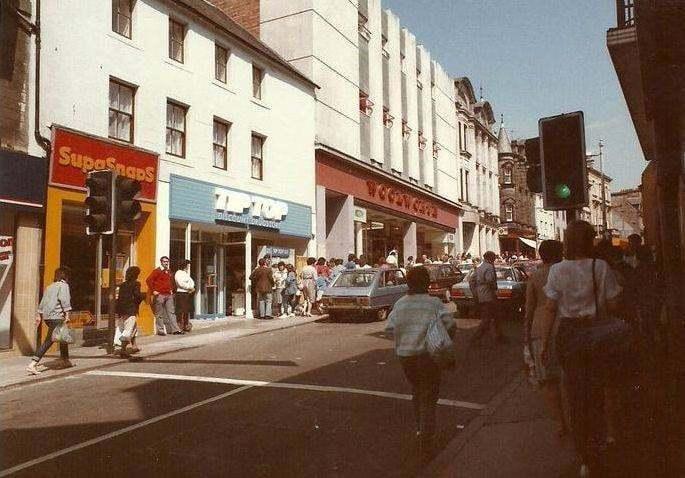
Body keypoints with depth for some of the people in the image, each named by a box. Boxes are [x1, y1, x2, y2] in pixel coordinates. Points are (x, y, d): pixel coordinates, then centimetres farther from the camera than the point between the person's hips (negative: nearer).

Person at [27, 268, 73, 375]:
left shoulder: (50, 287, 19)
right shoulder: (63, 285, -4)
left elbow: (42, 302, 21)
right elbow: (64, 300, -16)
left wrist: (39, 316, 25)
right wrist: (67, 314, -19)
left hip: (47, 316, 9)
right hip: (56, 316, -9)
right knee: (49, 340, -9)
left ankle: (64, 361, 27)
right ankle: (32, 364, -14)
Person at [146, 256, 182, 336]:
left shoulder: (169, 272, 15)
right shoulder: (157, 271, -5)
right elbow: (148, 280, -12)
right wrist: (153, 291, -14)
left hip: (169, 295, 6)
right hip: (159, 295, -6)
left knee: (171, 312, 3)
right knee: (159, 314, 1)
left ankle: (175, 329, 3)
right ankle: (160, 330, 7)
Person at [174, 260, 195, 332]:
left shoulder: (187, 273, 22)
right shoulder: (178, 273, -5)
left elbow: (192, 282, 18)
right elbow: (181, 284, -17)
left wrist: (192, 288, -3)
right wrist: (190, 287, -9)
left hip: (188, 294, 9)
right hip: (181, 293, -9)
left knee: (187, 311, 8)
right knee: (181, 311, -9)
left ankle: (186, 326, 13)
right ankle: (179, 327, -8)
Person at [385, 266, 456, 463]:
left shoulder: (400, 304, 1)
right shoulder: (434, 303, -7)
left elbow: (389, 328, -2)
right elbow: (450, 324, -15)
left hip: (405, 356, 4)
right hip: (428, 355, -3)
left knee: (417, 392, 26)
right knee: (429, 399, 6)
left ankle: (421, 429, 39)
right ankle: (425, 440, -1)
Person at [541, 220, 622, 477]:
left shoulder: (558, 270, -8)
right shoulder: (601, 267, -7)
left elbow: (550, 308, -6)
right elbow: (612, 305, -6)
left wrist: (545, 341, 0)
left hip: (568, 333, 0)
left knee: (575, 392, 13)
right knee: (597, 391, 17)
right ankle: (595, 445, 24)